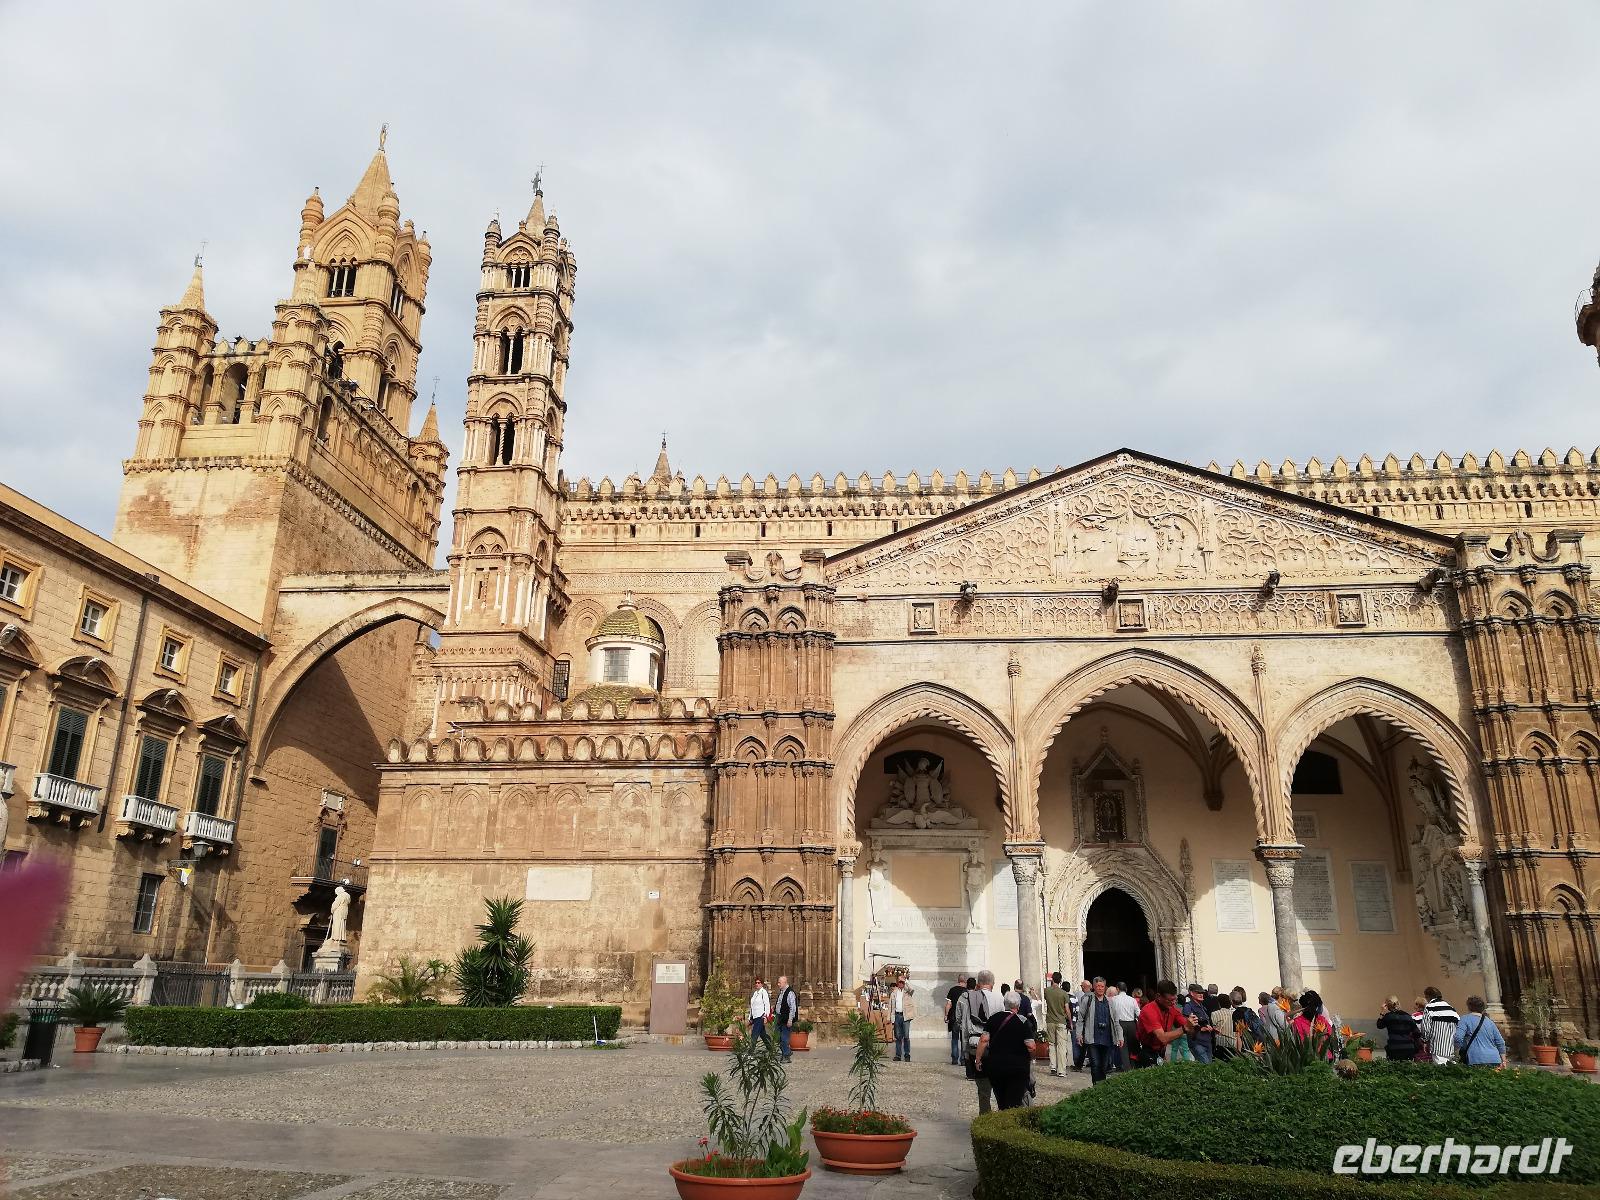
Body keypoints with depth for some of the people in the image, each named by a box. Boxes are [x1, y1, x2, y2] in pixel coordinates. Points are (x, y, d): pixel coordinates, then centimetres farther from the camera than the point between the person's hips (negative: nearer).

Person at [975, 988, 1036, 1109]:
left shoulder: (993, 1018, 0)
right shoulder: (1024, 1022, -8)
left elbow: (983, 1040, -4)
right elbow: (1031, 1046, -13)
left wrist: (978, 1060, 3)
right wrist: (1030, 1059, 7)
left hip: (995, 1065, 3)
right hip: (1017, 1066, -3)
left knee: (1001, 1102, 18)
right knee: (1014, 1103, 2)